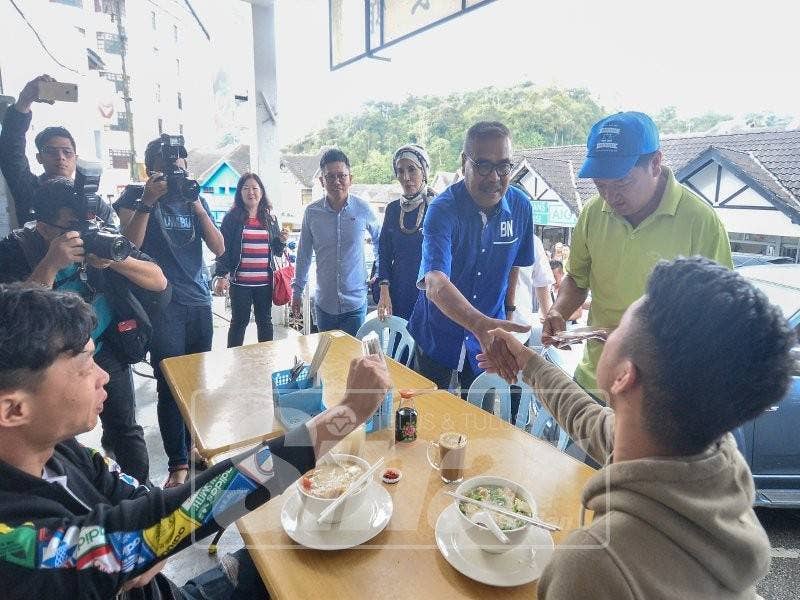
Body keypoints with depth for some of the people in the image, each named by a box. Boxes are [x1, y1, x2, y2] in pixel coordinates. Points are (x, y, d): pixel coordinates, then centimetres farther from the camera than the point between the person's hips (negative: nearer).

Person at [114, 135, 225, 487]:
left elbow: (218, 248, 1)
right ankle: (178, 464, 8)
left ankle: (196, 447, 28)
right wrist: (147, 201, -17)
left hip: (199, 302, 4)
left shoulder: (194, 198, 11)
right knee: (170, 384, -3)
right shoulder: (134, 197, 3)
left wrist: (198, 208, -10)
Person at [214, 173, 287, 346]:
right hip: (240, 281, -3)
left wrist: (282, 241, -6)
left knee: (265, 321, 13)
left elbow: (276, 251, 15)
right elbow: (223, 248, -4)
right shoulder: (232, 217, -1)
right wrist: (222, 275, -12)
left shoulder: (270, 218, 10)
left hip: (265, 281, 3)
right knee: (239, 321, 6)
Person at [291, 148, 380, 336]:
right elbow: (303, 255, 6)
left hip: (355, 302, -1)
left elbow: (379, 240, 13)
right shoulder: (311, 212, -3)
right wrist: (297, 291, 10)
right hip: (324, 303, 1)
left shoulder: (363, 209, -6)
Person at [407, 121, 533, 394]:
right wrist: (481, 325, -56)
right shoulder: (443, 209, -25)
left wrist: (509, 308, 14)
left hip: (489, 333, 3)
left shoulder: (521, 206, -9)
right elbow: (435, 285, -41)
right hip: (437, 336, -3)